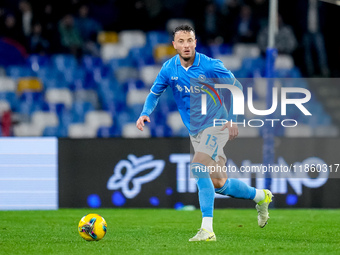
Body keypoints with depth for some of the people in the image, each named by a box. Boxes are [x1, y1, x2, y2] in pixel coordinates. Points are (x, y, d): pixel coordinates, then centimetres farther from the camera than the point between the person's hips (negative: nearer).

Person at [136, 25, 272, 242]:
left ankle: (207, 229, -29)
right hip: (195, 131, 6)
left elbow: (236, 87, -1)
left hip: (216, 124, -6)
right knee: (218, 184, 8)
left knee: (198, 167, -28)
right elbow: (155, 93, 12)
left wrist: (233, 118, -5)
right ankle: (261, 196, 35)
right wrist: (145, 113, -6)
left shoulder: (210, 66, -14)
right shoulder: (169, 69, -2)